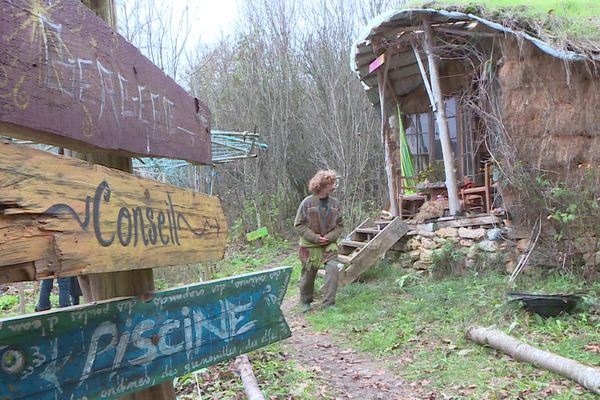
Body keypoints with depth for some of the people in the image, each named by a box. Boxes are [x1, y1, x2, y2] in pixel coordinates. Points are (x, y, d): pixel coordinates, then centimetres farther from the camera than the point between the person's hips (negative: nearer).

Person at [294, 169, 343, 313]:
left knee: (333, 269, -14)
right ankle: (306, 302, 32)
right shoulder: (307, 202, -12)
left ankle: (328, 303, -4)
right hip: (310, 245, -2)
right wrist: (315, 237, -16)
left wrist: (330, 237, -13)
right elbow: (299, 224, -8)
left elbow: (339, 225, 4)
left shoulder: (335, 203, -3)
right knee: (308, 274, 10)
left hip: (329, 244, 2)